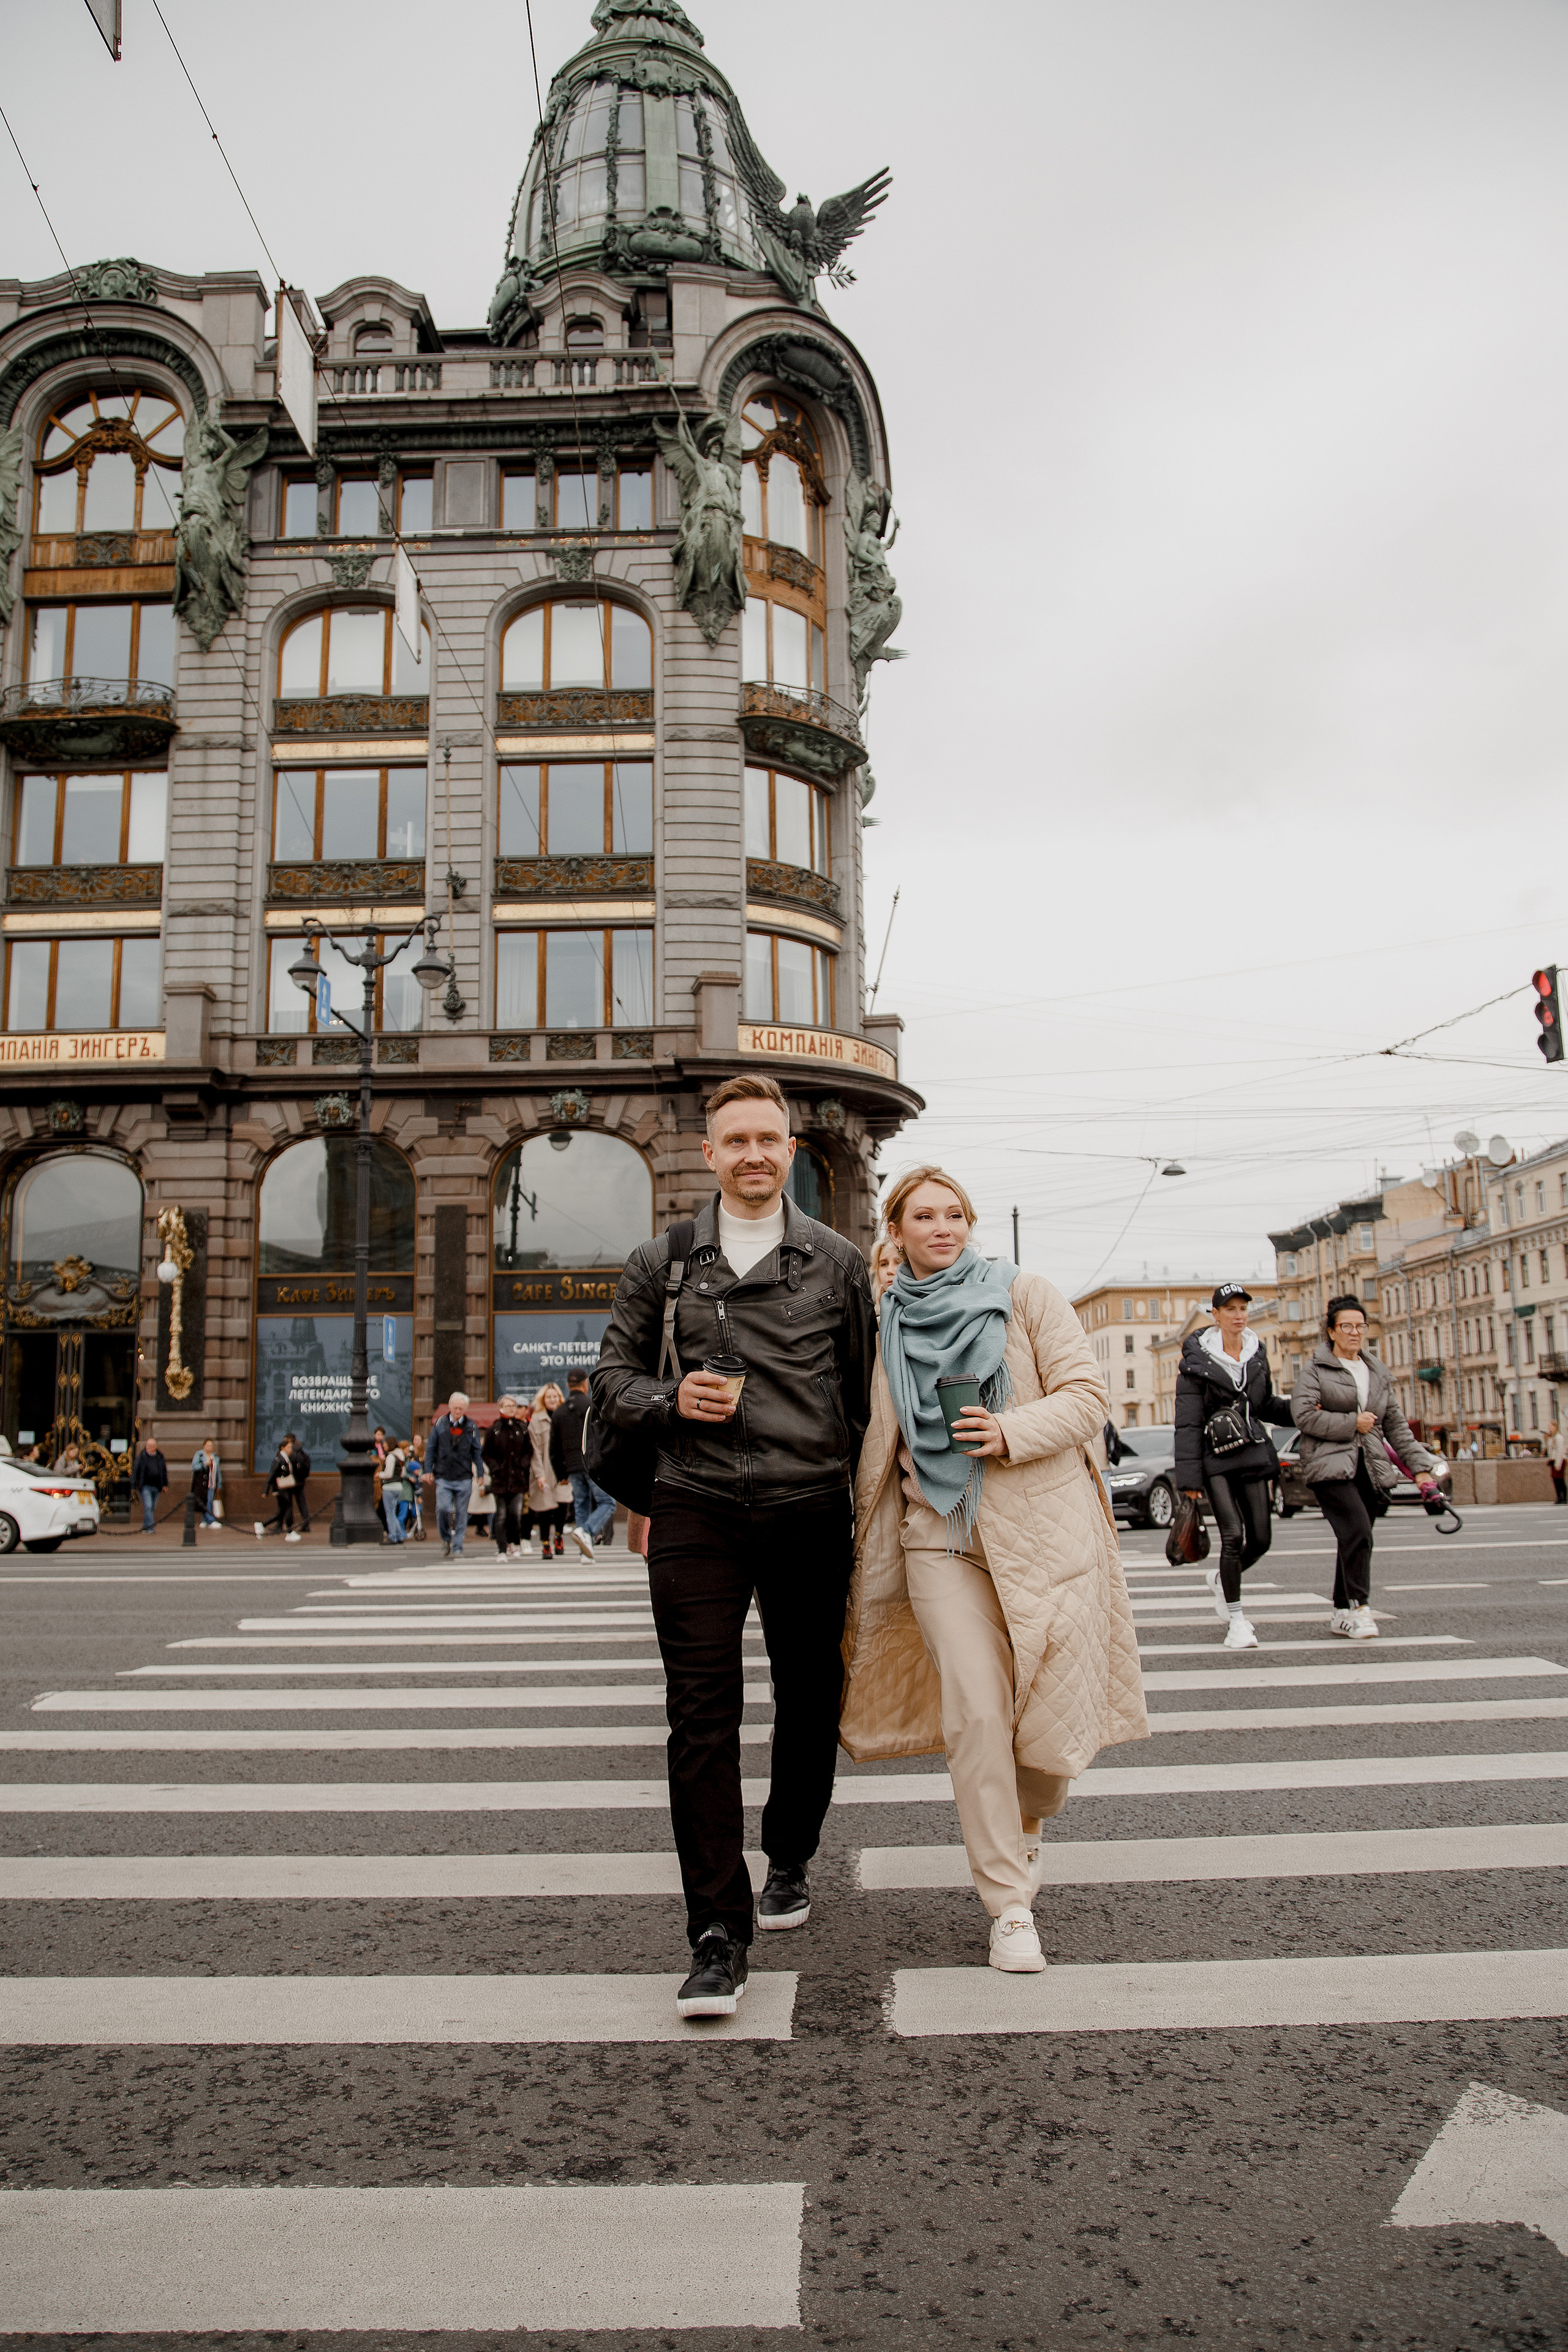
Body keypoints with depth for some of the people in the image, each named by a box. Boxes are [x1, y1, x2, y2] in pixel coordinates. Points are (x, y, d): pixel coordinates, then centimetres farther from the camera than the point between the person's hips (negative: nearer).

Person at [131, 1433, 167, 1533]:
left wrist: (165, 1485, 14)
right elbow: (135, 1471, 0)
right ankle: (149, 1528, -16)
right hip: (145, 1486, -4)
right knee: (148, 1507, -15)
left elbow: (164, 1471, 18)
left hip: (156, 1487, 4)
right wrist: (133, 1486, -5)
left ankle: (145, 1527, 22)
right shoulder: (141, 1457, 0)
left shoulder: (160, 1457, 11)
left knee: (153, 1508, 9)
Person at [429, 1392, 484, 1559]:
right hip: (443, 1478, 0)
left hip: (464, 1478, 0)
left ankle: (457, 1547, 10)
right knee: (443, 1509, -15)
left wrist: (480, 1475, 6)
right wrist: (430, 1471, 5)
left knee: (461, 1514, 1)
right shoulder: (440, 1425, 6)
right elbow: (432, 1449, 11)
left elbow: (477, 1452, 11)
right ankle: (446, 1539, 9)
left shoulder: (471, 1427, 7)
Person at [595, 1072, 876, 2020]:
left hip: (811, 1513, 1)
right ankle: (720, 1935, 3)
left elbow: (865, 1390, 11)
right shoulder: (661, 1263, 7)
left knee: (811, 1701, 13)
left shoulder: (838, 1262, 7)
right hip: (698, 1513, -1)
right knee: (703, 1718, -5)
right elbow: (614, 1374, 12)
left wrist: (865, 1496, 9)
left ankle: (790, 1859, 38)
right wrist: (671, 1398, -8)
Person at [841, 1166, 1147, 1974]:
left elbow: (1087, 1395, -2)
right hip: (940, 1533, 2)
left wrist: (1010, 1433, -18)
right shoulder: (891, 1321, 11)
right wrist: (870, 1539, 18)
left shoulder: (1027, 1295, 3)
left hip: (1042, 1526, -1)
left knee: (1054, 1717, 0)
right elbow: (880, 1441, 18)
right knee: (975, 1711, -10)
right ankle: (1009, 1907, 5)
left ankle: (1029, 1822, 35)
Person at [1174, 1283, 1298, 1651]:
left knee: (1261, 1538, 3)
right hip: (1215, 1455, -5)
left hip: (1253, 1452, 5)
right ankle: (1237, 1620, 1)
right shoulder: (1196, 1359, -5)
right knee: (1233, 1535, -13)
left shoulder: (1257, 1353, 10)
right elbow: (1188, 1422, -7)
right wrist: (1189, 1476, -11)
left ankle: (1220, 1579, 33)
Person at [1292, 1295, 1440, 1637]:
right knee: (1357, 1533, -20)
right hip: (1330, 1465, -6)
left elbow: (1396, 1425, 19)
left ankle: (1342, 1614, 19)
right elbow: (1305, 1416, -12)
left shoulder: (1377, 1374, 18)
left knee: (1354, 1540, 8)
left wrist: (1419, 1466, 12)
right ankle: (1359, 1607, -13)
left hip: (1370, 1467, 6)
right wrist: (1352, 1423, -10)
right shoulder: (1314, 1371, 0)